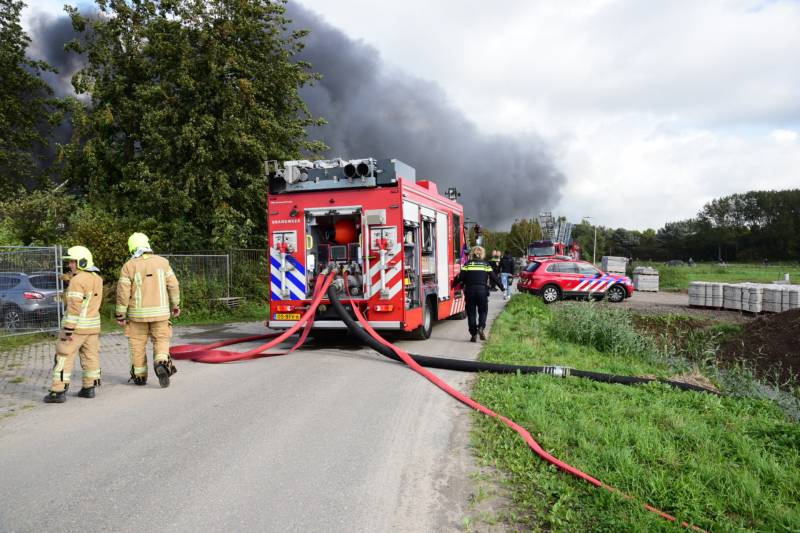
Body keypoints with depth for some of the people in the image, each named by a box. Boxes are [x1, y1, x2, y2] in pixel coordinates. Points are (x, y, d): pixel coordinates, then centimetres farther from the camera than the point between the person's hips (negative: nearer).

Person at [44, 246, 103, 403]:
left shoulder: (77, 280, -16)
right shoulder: (97, 278, 8)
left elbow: (74, 307, -20)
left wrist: (68, 330, -18)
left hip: (77, 325, -7)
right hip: (93, 324, 7)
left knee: (64, 357, 1)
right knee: (90, 356, 11)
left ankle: (58, 391, 2)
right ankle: (89, 388, 16)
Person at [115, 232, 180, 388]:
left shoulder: (128, 266, -6)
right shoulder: (162, 261, -1)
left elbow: (123, 292, -8)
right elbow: (173, 285, -1)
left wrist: (120, 315, -1)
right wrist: (175, 305, 9)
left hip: (138, 312, -1)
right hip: (160, 311, 1)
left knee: (138, 344, 13)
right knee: (161, 341, 10)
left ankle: (140, 376, 19)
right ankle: (161, 364, -17)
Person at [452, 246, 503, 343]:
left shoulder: (467, 264, 5)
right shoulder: (486, 264, 6)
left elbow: (460, 277, -1)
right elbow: (494, 277, 7)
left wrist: (453, 285, 11)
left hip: (469, 291, 0)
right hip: (482, 290, 0)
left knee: (471, 313, 8)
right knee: (483, 311, 14)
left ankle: (473, 334, 6)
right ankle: (481, 327, -9)